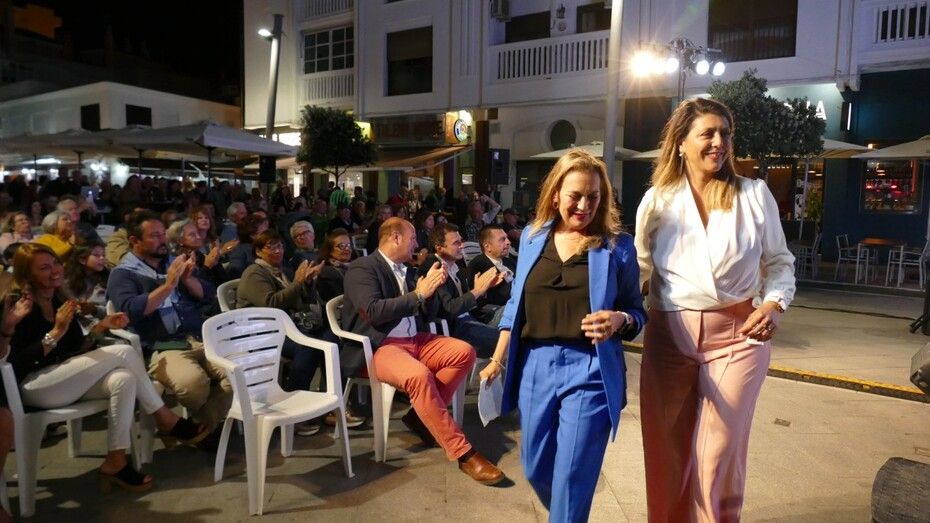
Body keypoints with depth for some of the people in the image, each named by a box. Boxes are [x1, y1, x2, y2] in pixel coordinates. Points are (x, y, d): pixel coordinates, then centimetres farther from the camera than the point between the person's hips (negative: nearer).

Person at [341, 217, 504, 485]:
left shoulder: (406, 270, 16)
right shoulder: (362, 268, -7)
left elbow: (429, 312, 17)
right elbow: (374, 312, -21)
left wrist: (429, 289, -4)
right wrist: (418, 294, -19)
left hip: (415, 340, 8)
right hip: (379, 347, -8)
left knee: (464, 352, -10)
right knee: (419, 375, -34)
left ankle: (422, 415, -4)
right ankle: (463, 453, -24)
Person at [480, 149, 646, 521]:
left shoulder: (618, 246, -2)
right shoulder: (532, 237, 7)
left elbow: (636, 313, 2)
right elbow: (516, 304, 11)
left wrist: (619, 320, -21)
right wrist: (498, 359, 9)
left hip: (589, 371, -3)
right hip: (535, 366, 4)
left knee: (571, 479, 1)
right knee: (536, 469, 17)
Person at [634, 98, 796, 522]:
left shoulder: (754, 194, 0)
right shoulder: (657, 200, 1)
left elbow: (779, 262, 7)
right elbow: (639, 268, 7)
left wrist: (774, 304, -11)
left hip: (738, 335, -1)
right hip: (669, 336, 1)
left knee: (720, 454, 5)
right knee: (666, 449, 13)